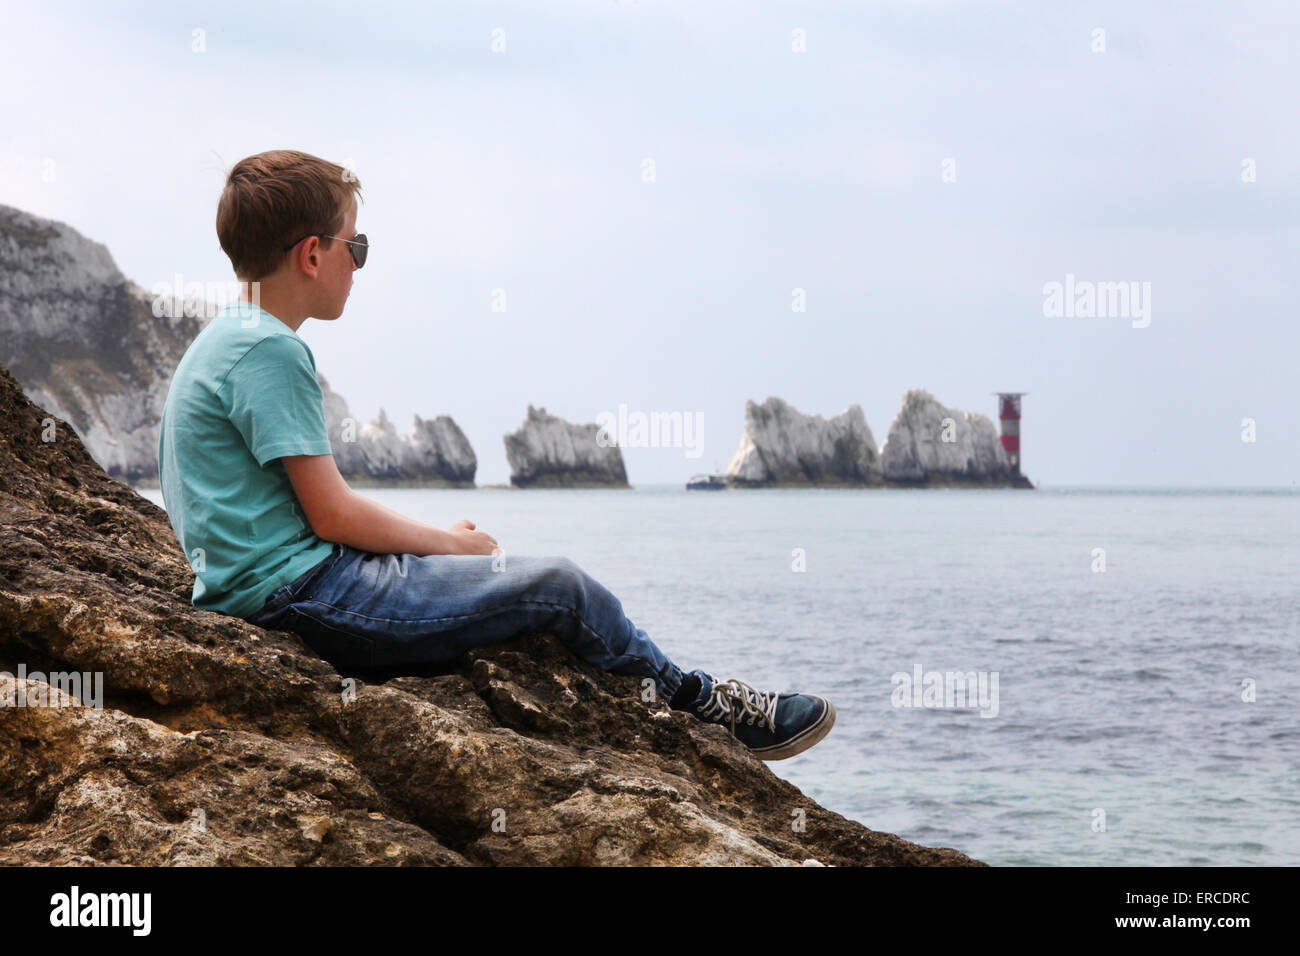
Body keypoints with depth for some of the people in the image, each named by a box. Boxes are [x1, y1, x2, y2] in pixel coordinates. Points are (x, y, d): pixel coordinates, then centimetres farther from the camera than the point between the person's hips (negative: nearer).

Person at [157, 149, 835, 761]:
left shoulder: (226, 342, 16)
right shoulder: (270, 352, -17)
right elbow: (333, 515, -18)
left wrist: (439, 538, 11)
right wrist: (449, 543, -3)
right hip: (300, 593, -11)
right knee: (560, 588, -4)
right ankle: (706, 707, 15)